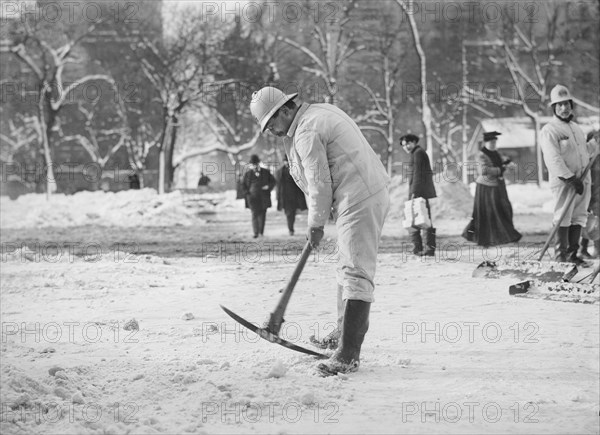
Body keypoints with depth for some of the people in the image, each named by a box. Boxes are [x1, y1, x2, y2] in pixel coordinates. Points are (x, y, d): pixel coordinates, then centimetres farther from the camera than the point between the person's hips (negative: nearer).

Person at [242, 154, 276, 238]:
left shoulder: (266, 172, 7)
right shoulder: (248, 173, 4)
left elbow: (273, 181, 15)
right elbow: (244, 185, 9)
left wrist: (268, 186, -4)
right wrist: (247, 194, -5)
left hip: (263, 198, 2)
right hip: (253, 198, -2)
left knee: (262, 215, 3)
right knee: (255, 215, -10)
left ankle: (261, 232, 13)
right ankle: (256, 232, -15)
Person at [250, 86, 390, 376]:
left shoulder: (307, 133, -16)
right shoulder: (321, 111, 16)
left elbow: (320, 185, -14)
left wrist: (316, 225, -3)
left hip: (360, 202, -11)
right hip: (370, 194, 11)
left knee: (355, 273, -14)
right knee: (347, 267, 22)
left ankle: (349, 355, -19)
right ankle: (346, 333, 36)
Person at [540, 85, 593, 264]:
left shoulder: (576, 127, 19)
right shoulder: (549, 131, -8)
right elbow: (554, 160, -17)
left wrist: (586, 177, 15)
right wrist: (572, 179, -20)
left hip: (583, 180, 7)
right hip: (564, 182, -7)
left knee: (578, 217, 6)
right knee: (563, 217, -7)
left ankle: (572, 254, 10)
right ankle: (561, 255, -4)